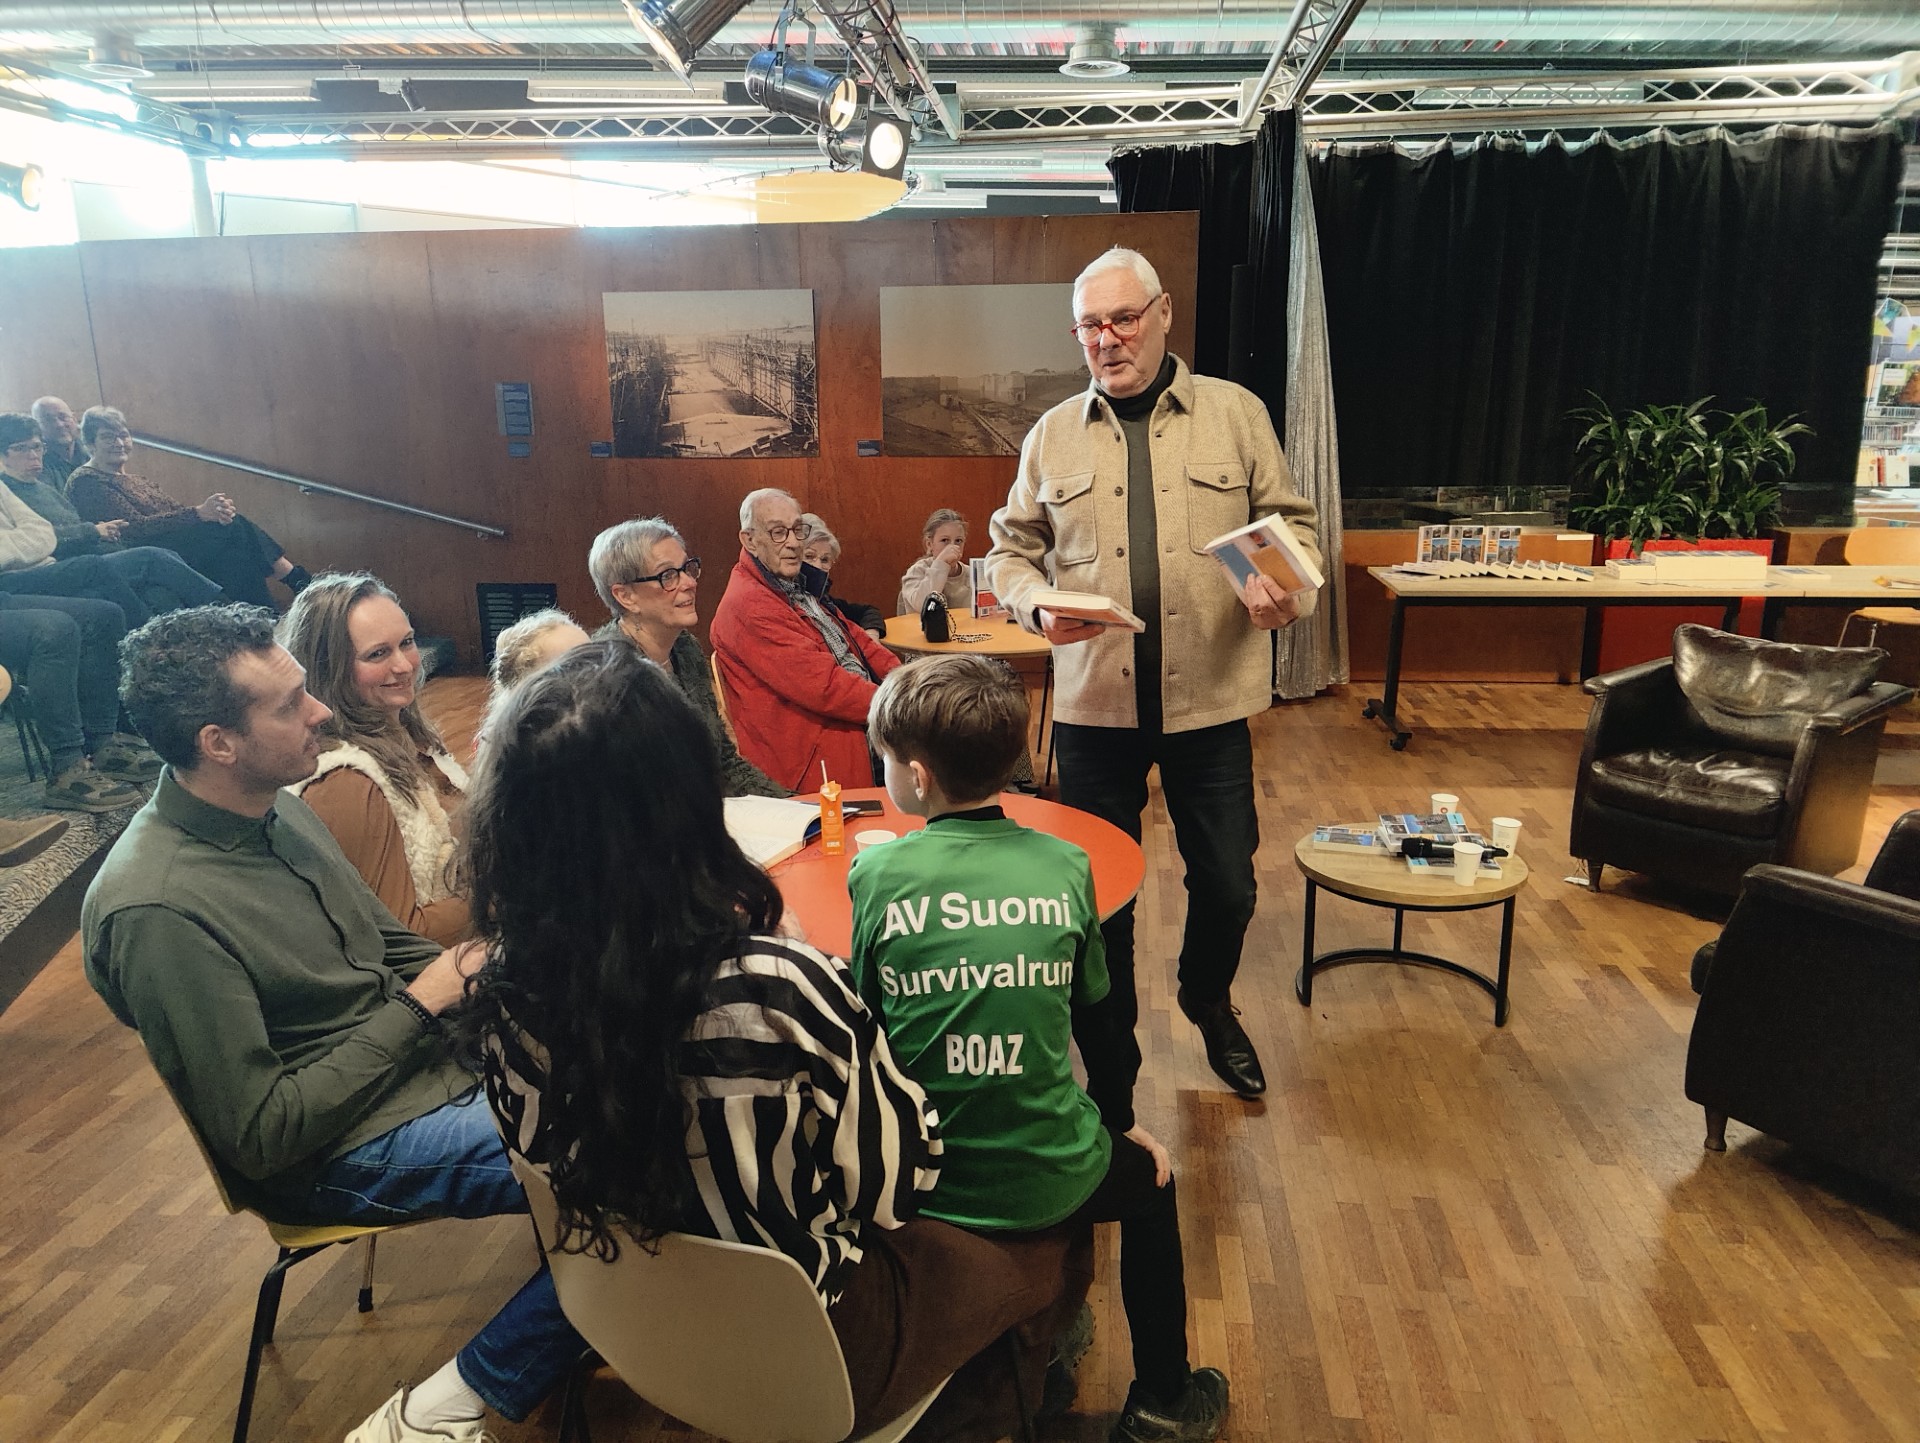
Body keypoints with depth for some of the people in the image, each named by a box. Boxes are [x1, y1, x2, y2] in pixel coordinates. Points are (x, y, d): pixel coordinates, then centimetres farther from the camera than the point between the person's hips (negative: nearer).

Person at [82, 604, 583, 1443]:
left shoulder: (279, 810, 2)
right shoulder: (156, 911, -24)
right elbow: (261, 1136, -21)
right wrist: (415, 1007, -16)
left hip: (436, 1056, 9)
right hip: (345, 1151, -8)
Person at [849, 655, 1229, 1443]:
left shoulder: (877, 874, -12)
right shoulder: (1065, 866, -8)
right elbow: (1094, 1018, 3)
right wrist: (1123, 1119, 21)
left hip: (913, 1181, 1)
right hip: (1049, 1183, 0)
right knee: (1150, 1180, 30)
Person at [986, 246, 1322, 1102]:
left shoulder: (1236, 414, 4)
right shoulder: (1052, 436, 7)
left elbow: (1291, 522, 6)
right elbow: (1010, 548, 10)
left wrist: (1284, 589, -14)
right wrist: (1035, 603, -11)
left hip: (1211, 700, 0)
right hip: (1092, 703, 1)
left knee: (1227, 884, 11)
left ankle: (1210, 1006, 42)